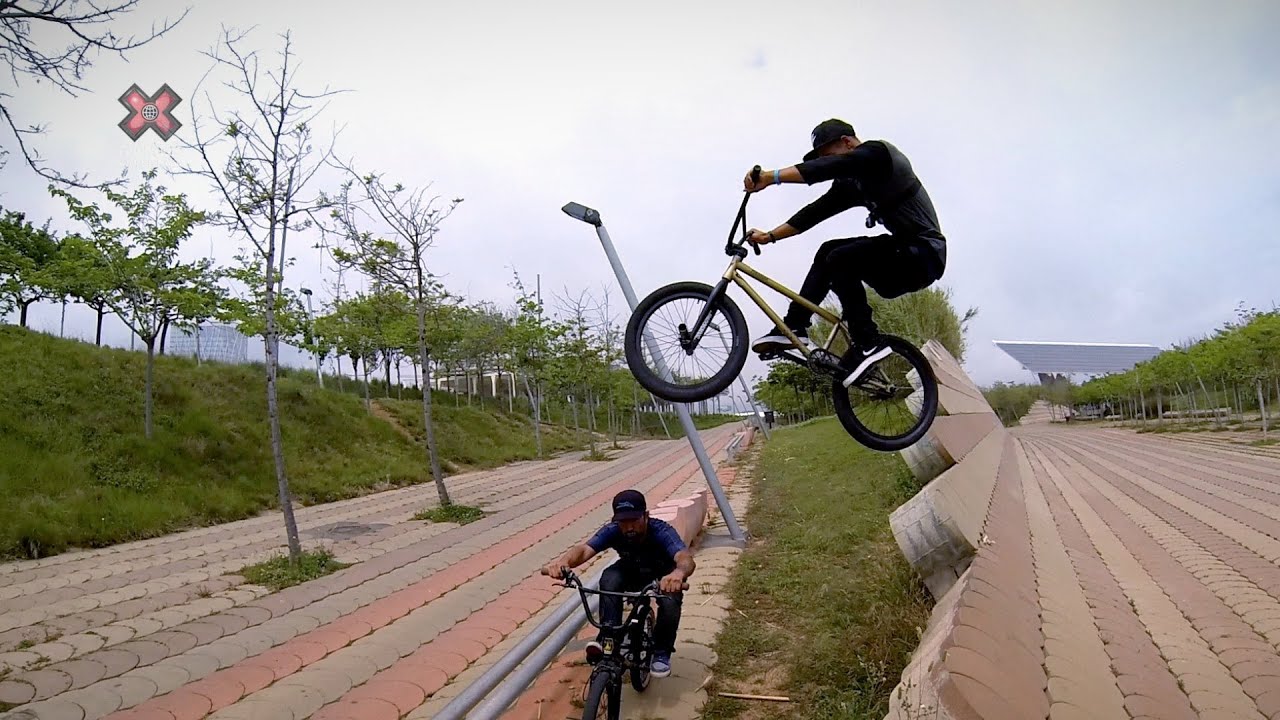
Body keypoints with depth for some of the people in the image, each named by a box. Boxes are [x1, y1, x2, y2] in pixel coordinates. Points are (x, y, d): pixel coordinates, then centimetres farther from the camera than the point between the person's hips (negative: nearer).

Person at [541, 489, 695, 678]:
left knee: (670, 599, -34)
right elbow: (584, 549, -44)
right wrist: (562, 561, -68)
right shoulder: (612, 531, -29)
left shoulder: (661, 532, -37)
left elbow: (685, 558, -55)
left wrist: (679, 573, -81)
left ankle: (662, 653, -8)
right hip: (631, 573, 2)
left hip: (663, 576, -2)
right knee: (609, 579, -30)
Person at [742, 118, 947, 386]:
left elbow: (829, 168, -27)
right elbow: (817, 211, 14)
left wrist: (771, 177, -35)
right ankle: (793, 327, 0)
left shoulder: (878, 152, -10)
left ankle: (869, 345, -16)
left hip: (924, 253, -9)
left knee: (840, 259, -23)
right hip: (905, 252, 9)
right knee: (829, 252, 5)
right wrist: (770, 236, 8)